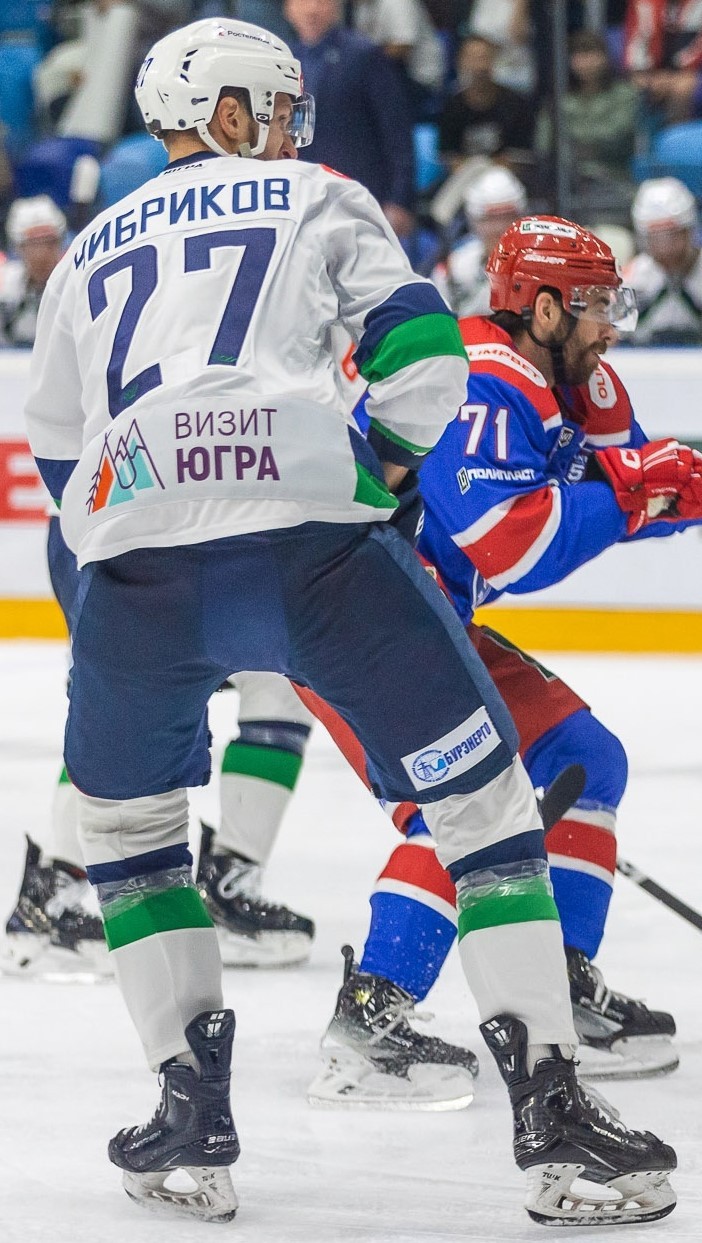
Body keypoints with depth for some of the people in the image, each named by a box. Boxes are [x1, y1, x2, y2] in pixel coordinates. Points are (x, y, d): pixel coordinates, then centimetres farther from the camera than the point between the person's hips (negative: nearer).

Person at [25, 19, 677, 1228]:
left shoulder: (89, 255, 29)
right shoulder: (320, 201, 19)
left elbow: (58, 464, 29)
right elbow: (420, 352, 7)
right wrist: (389, 459, 24)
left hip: (132, 551, 3)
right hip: (312, 529, -3)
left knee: (121, 818, 25)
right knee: (480, 793, 7)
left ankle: (193, 1110, 16)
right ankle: (547, 1104, -1)